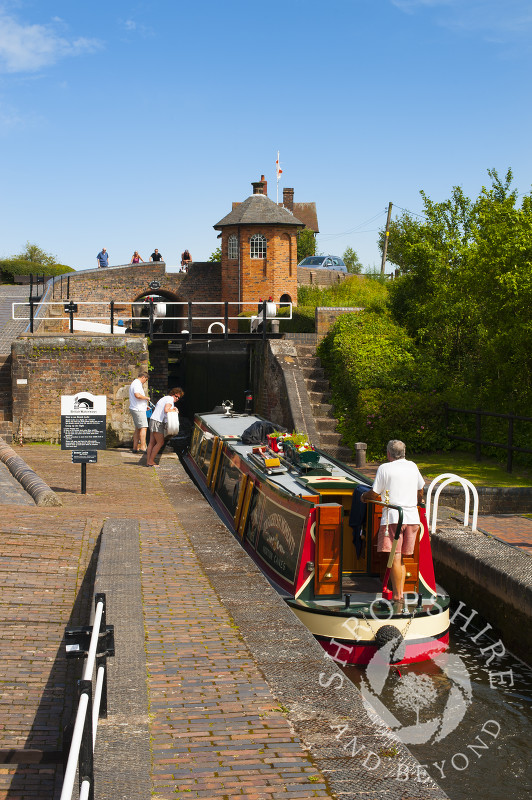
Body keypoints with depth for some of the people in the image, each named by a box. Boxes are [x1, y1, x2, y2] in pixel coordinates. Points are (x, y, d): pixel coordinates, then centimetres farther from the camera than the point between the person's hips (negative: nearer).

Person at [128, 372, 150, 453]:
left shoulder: (134, 383, 22)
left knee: (138, 429, 11)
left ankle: (135, 447, 11)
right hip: (138, 410, -11)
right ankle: (143, 447, -18)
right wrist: (146, 398, -13)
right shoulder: (137, 384, -13)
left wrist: (145, 406, 27)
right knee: (143, 427, -13)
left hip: (136, 409, 11)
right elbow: (137, 395, -28)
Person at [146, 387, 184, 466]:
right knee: (160, 442, -6)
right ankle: (151, 461, -4)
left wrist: (173, 410, 11)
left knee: (152, 442, 7)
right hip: (158, 422, -10)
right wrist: (174, 410, -7)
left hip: (153, 420, 10)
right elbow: (166, 410, -23)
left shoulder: (165, 398, 23)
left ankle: (148, 461, 6)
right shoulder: (170, 399, -9)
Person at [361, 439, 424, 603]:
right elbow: (420, 489, 29)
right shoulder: (413, 466, 14)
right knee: (401, 558, 12)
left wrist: (364, 496, 21)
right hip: (412, 517, 5)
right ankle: (400, 592, 12)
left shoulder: (385, 468, -2)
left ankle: (398, 597, -11)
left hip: (393, 517, -5)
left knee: (395, 557, -8)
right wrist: (419, 500, 50)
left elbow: (374, 493, -1)